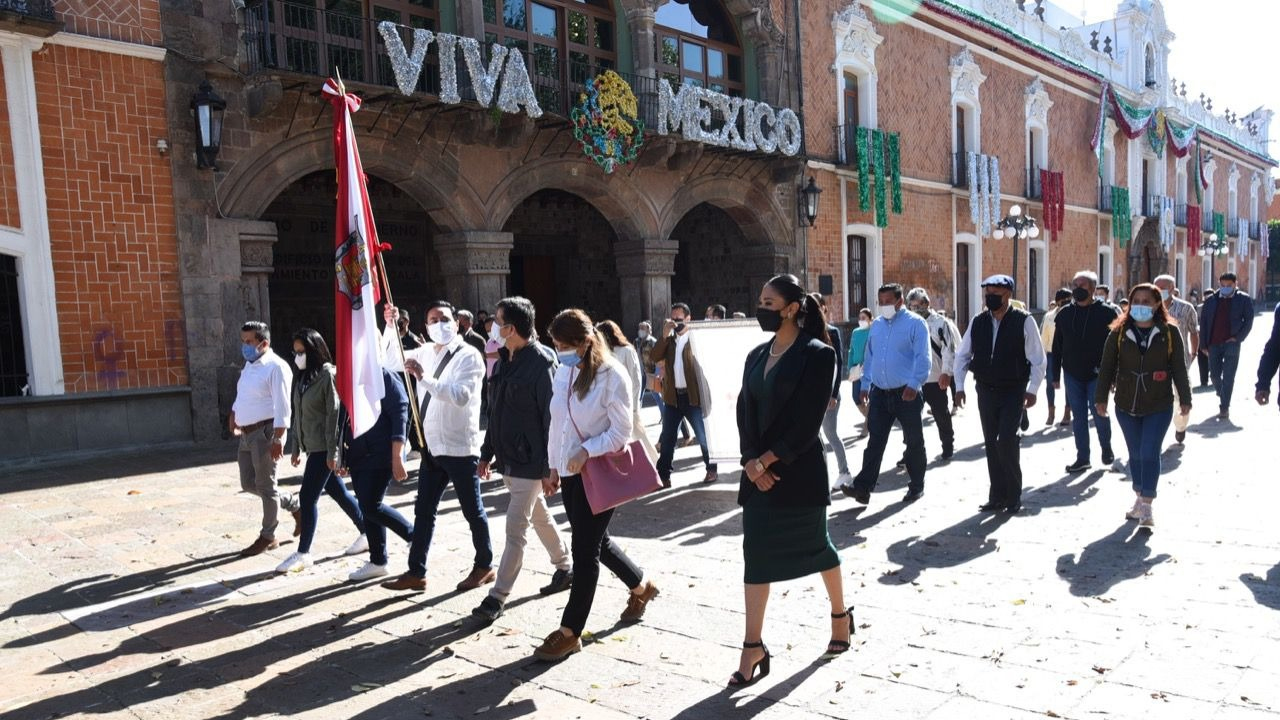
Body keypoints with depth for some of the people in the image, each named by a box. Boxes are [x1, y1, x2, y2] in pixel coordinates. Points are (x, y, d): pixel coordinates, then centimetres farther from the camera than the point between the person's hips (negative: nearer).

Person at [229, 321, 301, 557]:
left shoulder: (276, 367, -15)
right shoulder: (250, 365, 14)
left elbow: (282, 407, -19)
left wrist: (277, 439, -23)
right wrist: (234, 413, 11)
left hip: (265, 432, -9)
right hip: (247, 433, 9)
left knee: (265, 486, 0)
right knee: (248, 484, 13)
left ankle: (267, 537, 13)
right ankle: (294, 504, 28)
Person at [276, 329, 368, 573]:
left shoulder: (328, 375, -13)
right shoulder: (301, 377, 11)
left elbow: (334, 415, -17)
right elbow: (297, 414, 15)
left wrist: (332, 451, -18)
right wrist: (295, 447, 15)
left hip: (323, 448, -8)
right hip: (312, 447, 8)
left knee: (307, 498, -5)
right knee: (338, 492, 14)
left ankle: (303, 553, 5)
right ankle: (367, 533, 27)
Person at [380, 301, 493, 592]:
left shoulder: (469, 356, -13)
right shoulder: (426, 353, 9)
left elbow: (460, 396, -26)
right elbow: (390, 360, 18)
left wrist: (424, 377, -30)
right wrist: (390, 326, 5)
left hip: (460, 448, -7)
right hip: (432, 447, 7)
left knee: (472, 511, 7)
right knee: (423, 511, 11)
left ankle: (484, 566, 24)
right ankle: (416, 573, 19)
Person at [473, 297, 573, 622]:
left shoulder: (542, 363, -17)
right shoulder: (505, 361, 8)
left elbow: (552, 418, -18)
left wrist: (549, 467, -18)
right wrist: (488, 452, 17)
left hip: (530, 461, -9)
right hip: (507, 458, 9)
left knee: (515, 528, -4)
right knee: (540, 517, 21)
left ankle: (498, 596, 3)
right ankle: (565, 567, 37)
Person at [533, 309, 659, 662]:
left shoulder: (612, 375, -15)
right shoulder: (563, 372, 4)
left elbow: (621, 431, -14)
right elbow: (557, 423, 12)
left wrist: (586, 451, -23)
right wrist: (554, 466, 14)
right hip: (570, 471, 7)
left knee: (585, 549, -2)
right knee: (595, 541, 18)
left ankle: (570, 632, 9)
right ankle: (640, 586, 42)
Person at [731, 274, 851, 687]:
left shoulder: (817, 355, -10)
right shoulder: (756, 356, 9)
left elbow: (808, 421, -15)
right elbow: (745, 412, 4)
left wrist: (768, 460, -15)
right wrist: (751, 461, -10)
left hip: (799, 470, -5)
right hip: (759, 471, 6)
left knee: (815, 545, 11)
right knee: (756, 554, 4)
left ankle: (840, 615, 37)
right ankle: (754, 647, 10)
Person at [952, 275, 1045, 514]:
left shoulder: (1024, 322, -8)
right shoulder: (978, 323, 3)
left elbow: (1038, 360, -5)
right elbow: (962, 356, 11)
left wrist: (1032, 390, -12)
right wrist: (959, 386, 4)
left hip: (1013, 392, -4)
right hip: (986, 391, 4)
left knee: (1007, 441, -13)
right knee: (991, 443, 8)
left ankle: (1013, 497, 4)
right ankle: (997, 496, 18)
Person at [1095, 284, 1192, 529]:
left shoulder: (1170, 332, -3)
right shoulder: (1119, 332, 0)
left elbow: (1179, 368, 1)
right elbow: (1107, 367, 3)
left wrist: (1185, 399, 0)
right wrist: (1101, 397, 0)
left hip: (1159, 407, -2)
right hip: (1126, 405, 2)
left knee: (1150, 454, -8)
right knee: (1136, 454, 12)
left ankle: (1147, 507, -1)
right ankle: (1139, 500, 28)